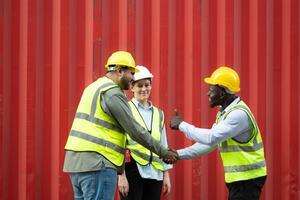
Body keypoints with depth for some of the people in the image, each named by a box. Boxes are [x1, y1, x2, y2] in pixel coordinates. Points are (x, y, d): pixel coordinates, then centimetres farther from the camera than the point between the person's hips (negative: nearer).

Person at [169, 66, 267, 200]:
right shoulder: (224, 113, 12)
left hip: (247, 178, -9)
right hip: (238, 178, 9)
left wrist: (182, 125, -18)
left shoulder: (239, 113, -21)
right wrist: (179, 154, 4)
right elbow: (208, 143, 13)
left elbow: (211, 138, -28)